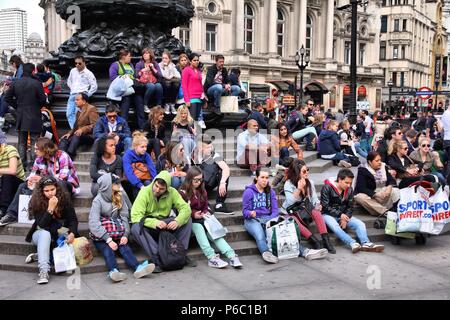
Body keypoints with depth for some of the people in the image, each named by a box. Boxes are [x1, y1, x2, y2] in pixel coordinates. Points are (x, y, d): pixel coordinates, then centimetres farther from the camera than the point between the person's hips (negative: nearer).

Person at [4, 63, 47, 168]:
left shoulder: (15, 83, 2)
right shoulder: (36, 83, -12)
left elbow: (7, 98, 5)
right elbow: (43, 99, -12)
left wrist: (17, 106, 13)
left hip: (20, 116, 4)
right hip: (34, 116, -4)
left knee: (22, 142, 13)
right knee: (34, 141, 3)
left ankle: (22, 163, 15)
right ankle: (33, 163, 2)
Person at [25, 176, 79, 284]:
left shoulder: (64, 199, -9)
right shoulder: (36, 202, -15)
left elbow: (73, 219, -9)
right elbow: (42, 226, -22)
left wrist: (72, 233, -27)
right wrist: (50, 208, -33)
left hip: (60, 233, 2)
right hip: (41, 234, -2)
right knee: (45, 234, -37)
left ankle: (39, 255, -15)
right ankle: (43, 271, -44)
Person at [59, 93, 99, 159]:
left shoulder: (91, 109, -4)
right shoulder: (79, 111, 21)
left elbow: (94, 125, -14)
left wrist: (82, 130, -26)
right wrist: (69, 133, 4)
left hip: (90, 136, -7)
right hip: (78, 135, 7)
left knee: (76, 136, -34)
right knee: (64, 139, -15)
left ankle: (69, 156, -40)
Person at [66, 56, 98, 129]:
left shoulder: (88, 73, -2)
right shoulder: (73, 71, 15)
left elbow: (94, 86, -3)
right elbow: (69, 81, 32)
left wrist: (87, 95, -5)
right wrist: (72, 88, 17)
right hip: (72, 95, 6)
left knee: (77, 114, -19)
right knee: (69, 114, -3)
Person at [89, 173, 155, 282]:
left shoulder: (119, 198, 9)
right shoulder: (98, 201, -7)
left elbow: (124, 217, 3)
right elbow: (94, 224, -17)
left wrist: (125, 234, -15)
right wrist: (108, 240, -28)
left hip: (117, 235, 3)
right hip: (101, 237, -3)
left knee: (125, 247, -25)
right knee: (108, 250, -31)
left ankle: (138, 268, -51)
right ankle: (113, 271, -57)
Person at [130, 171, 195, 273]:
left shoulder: (172, 192, -7)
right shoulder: (145, 192, -17)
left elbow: (186, 208, -12)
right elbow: (135, 216, -25)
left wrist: (177, 221, -33)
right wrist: (155, 223, -38)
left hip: (165, 223, 3)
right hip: (149, 225, -3)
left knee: (187, 219, -17)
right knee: (136, 228, -35)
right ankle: (156, 258, -31)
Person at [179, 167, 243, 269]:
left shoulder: (202, 191, 16)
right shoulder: (182, 192, -2)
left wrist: (205, 213, 1)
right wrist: (193, 214, -15)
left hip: (202, 218, 4)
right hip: (190, 221, -4)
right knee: (198, 228, -36)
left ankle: (231, 255, -40)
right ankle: (211, 257, -47)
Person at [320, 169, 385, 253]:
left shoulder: (349, 190, 7)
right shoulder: (327, 188, -10)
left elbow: (349, 207, 8)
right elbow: (325, 206, -14)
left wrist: (345, 219, -10)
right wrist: (340, 215, -19)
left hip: (344, 215, 6)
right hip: (328, 215, -6)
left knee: (360, 224, -17)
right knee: (334, 226, -37)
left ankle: (365, 243, -38)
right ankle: (353, 244, -52)